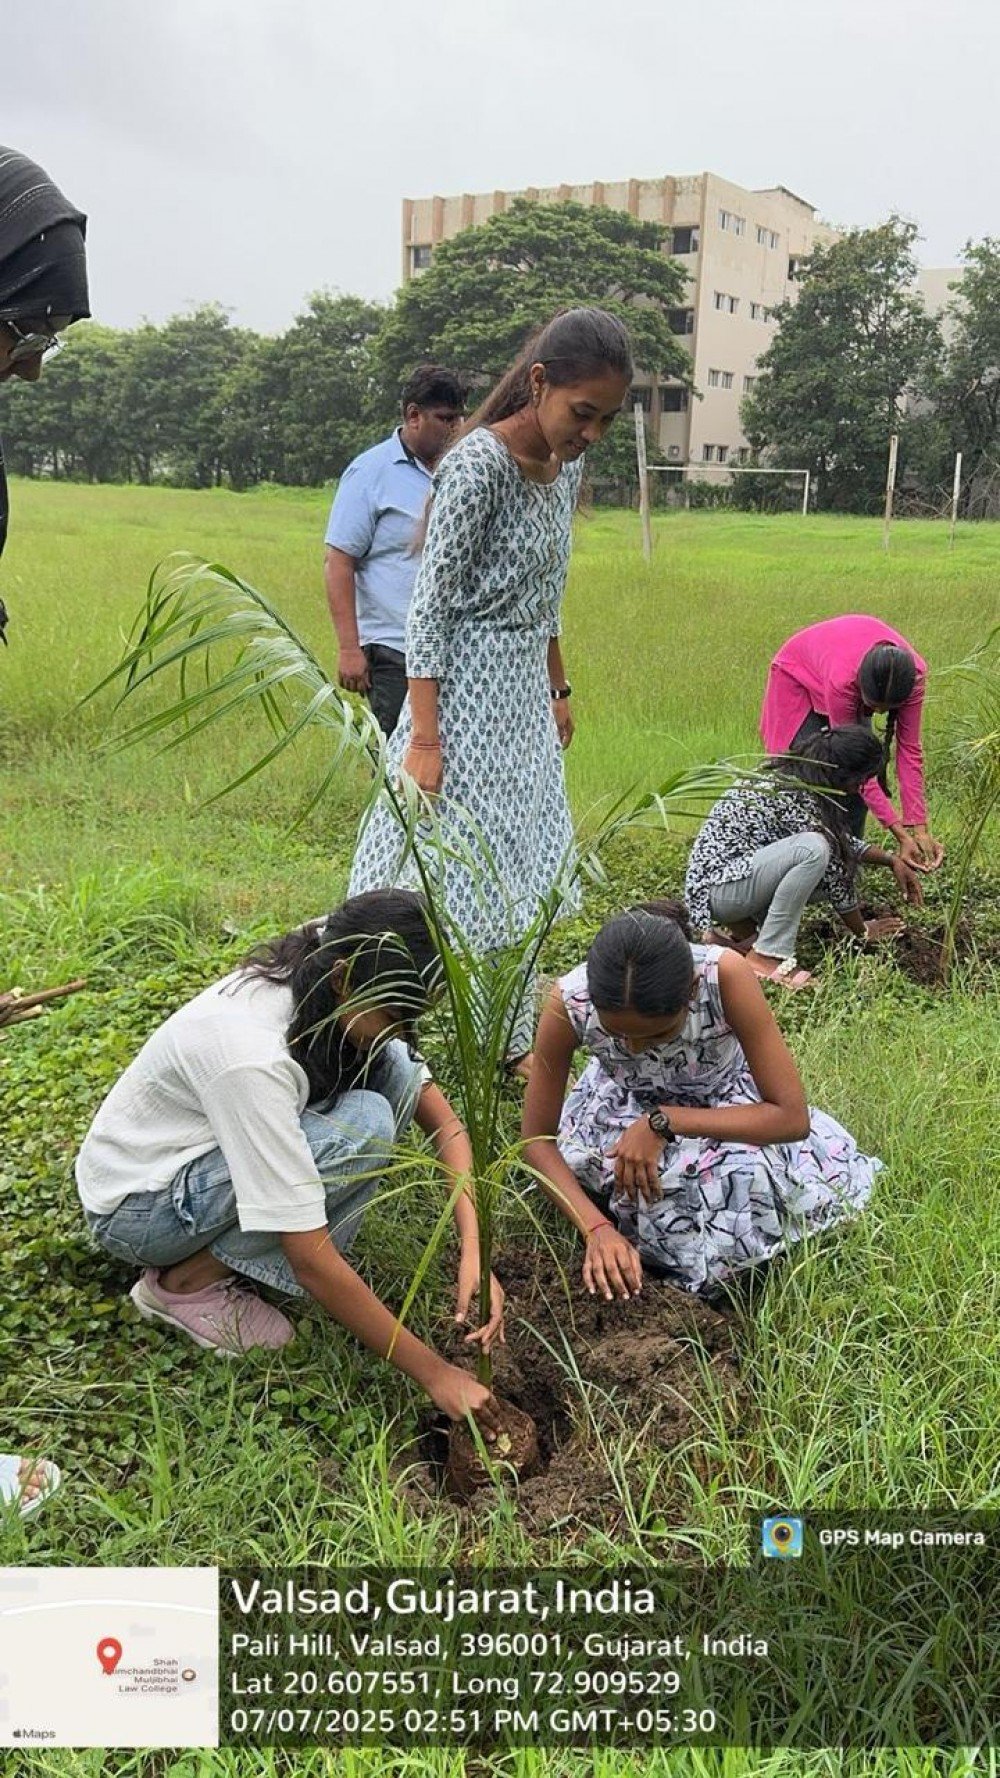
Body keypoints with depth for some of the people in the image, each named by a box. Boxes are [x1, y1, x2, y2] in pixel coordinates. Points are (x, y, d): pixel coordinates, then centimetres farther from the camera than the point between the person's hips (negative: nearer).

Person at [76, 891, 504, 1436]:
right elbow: (310, 1259, -34)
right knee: (365, 1127, -28)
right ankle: (188, 1283, -10)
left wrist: (473, 1252, -21)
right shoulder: (251, 1053, -37)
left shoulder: (323, 991, -14)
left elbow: (439, 1114, -8)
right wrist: (435, 1373, -28)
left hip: (207, 1147, 7)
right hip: (138, 1206, -7)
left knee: (394, 1071, -14)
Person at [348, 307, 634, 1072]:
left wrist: (559, 689, 20)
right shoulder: (478, 464, -19)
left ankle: (514, 1040, 26)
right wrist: (423, 739, -22)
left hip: (525, 691, 8)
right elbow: (431, 604, -19)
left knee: (519, 866, 13)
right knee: (463, 863, -4)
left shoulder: (567, 464, 5)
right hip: (467, 691, -8)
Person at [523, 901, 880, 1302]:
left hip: (722, 1101, 0)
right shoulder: (570, 1003, -33)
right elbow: (537, 1139, -20)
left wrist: (664, 1123, -37)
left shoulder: (725, 976, -37)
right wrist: (597, 1228, -35)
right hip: (626, 1103, 1)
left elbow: (793, 1118, -32)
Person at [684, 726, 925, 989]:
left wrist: (891, 859, 12)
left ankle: (746, 923, 9)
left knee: (843, 865, 5)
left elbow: (843, 840, 19)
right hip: (718, 887, -10)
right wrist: (863, 933, -2)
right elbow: (832, 877, -14)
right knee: (814, 848, -30)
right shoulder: (794, 799, -23)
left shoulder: (787, 774, 4)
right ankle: (767, 956, -20)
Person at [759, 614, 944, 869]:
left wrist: (920, 828, -31)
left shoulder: (915, 675, -33)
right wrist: (899, 834, -39)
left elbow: (910, 749, -27)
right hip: (798, 675, -4)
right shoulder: (842, 680, -44)